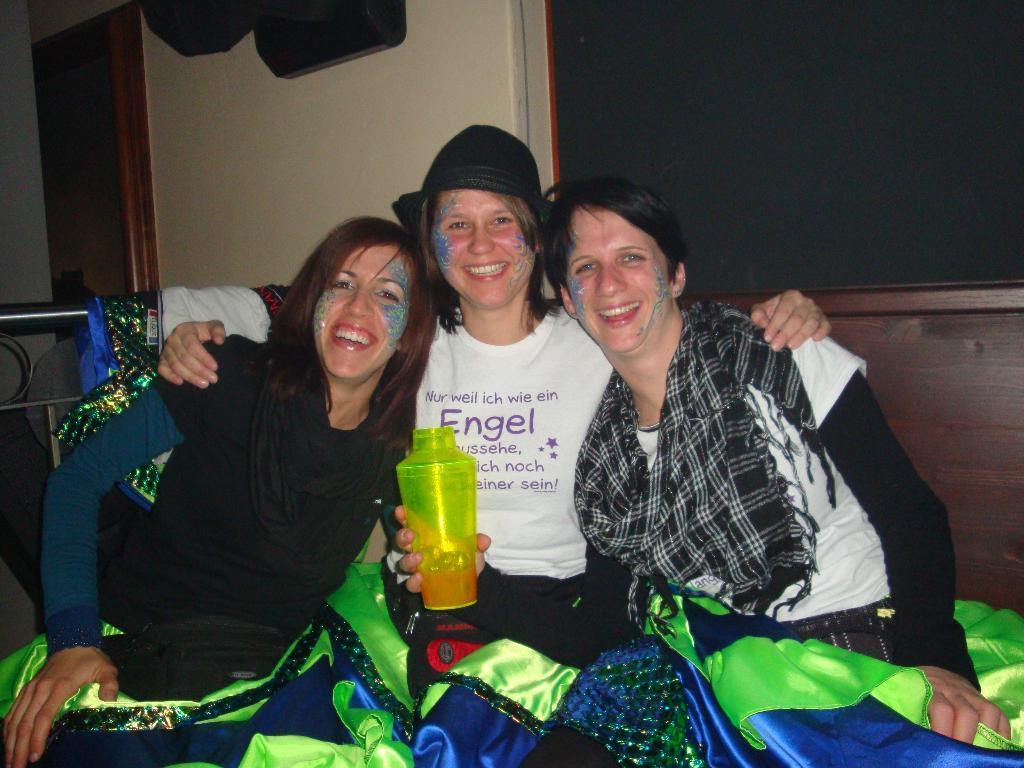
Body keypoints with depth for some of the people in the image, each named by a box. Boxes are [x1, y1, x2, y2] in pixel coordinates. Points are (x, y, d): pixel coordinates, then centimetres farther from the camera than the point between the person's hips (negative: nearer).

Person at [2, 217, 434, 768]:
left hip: (249, 673, 3)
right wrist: (74, 639, -13)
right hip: (118, 649, -2)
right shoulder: (233, 377, -10)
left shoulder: (398, 445, -1)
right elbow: (79, 476, -5)